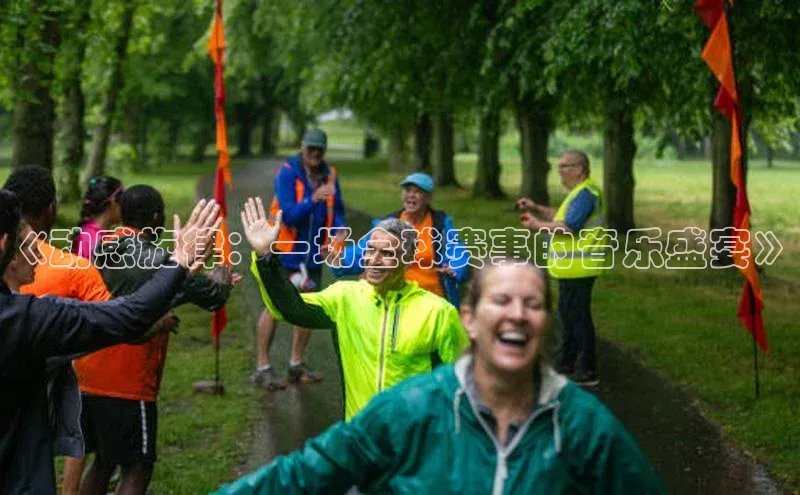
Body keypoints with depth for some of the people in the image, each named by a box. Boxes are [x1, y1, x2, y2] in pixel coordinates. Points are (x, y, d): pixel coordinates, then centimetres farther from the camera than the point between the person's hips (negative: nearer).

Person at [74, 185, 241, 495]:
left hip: (89, 378, 7)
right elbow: (209, 294, -3)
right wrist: (225, 286, 19)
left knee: (103, 461, 20)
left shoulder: (104, 253, 7)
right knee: (137, 468, 1)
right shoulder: (159, 261, -14)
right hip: (128, 384, -7)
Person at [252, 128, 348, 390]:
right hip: (284, 251, -6)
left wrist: (337, 234, -14)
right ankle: (262, 367, 2)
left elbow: (337, 211, 5)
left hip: (312, 254, 6)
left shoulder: (329, 174, 1)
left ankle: (296, 365, 24)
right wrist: (313, 200, -37)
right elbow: (289, 215, -23)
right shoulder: (287, 173, -15)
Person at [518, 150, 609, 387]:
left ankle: (588, 372, 2)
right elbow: (561, 215, 25)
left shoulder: (585, 193, -19)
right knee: (568, 314, 19)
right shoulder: (580, 192, 17)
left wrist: (538, 225, -16)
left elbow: (569, 226, -26)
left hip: (578, 268, -11)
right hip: (571, 267, 11)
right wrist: (537, 208, 14)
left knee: (578, 316, -5)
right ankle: (565, 365, 31)